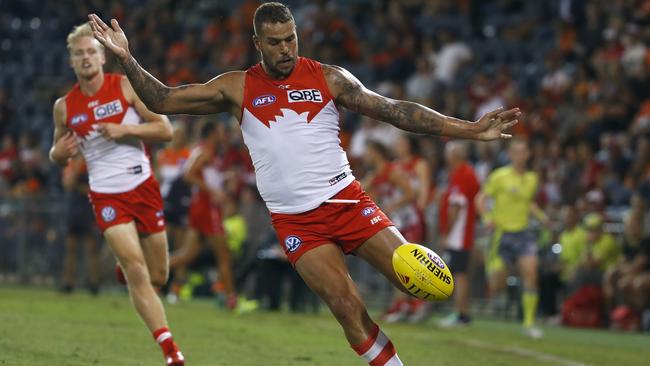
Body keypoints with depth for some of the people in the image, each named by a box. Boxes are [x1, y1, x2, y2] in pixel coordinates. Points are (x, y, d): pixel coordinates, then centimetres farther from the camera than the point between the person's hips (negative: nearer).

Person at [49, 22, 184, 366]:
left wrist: (124, 130, -19)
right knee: (136, 272, -17)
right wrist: (58, 153, -8)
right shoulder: (64, 106, 2)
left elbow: (165, 130, -6)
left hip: (143, 187, 1)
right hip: (106, 194, -1)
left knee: (158, 276, 9)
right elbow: (58, 154, 16)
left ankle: (125, 264, 46)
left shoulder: (126, 86, -3)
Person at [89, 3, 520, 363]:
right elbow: (163, 100, 5)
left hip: (346, 200, 1)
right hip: (295, 221, -1)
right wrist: (126, 59, -8)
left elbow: (395, 110, 1)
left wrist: (469, 129, -4)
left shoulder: (328, 78, 2)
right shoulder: (237, 88, 3)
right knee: (349, 310, -12)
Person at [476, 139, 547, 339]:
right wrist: (487, 217, -22)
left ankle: (529, 323, -11)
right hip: (502, 232, -3)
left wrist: (540, 215, 9)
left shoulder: (532, 178, 8)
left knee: (531, 272, -17)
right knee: (496, 286, -3)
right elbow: (481, 198, -5)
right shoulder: (500, 176, -7)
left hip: (523, 232, 3)